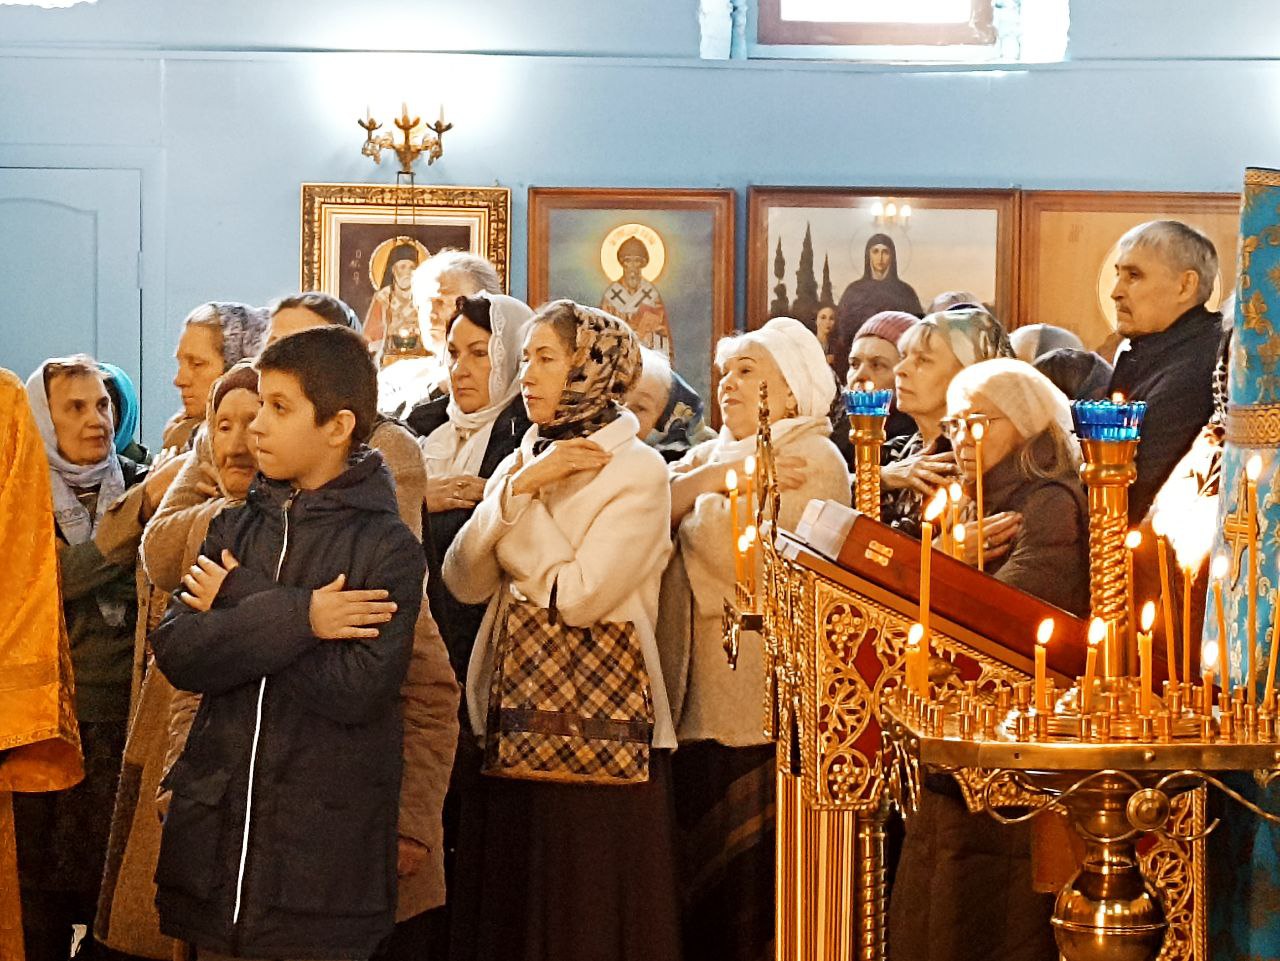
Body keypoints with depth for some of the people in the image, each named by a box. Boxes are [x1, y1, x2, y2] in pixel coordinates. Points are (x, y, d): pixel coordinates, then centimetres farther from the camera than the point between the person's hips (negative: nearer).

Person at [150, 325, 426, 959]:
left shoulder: (387, 547, -6)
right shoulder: (237, 529, 10)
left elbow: (357, 689, -18)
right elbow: (176, 653, -4)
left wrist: (237, 608, -10)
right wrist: (291, 617, -16)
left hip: (322, 856, -4)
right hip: (215, 837, 5)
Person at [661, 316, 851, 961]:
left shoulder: (814, 461, -4)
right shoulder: (710, 456, 20)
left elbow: (732, 550, -16)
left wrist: (693, 500, 0)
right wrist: (711, 481, -8)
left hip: (762, 713, -7)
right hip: (695, 708, 7)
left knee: (754, 882, -5)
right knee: (699, 886, 7)